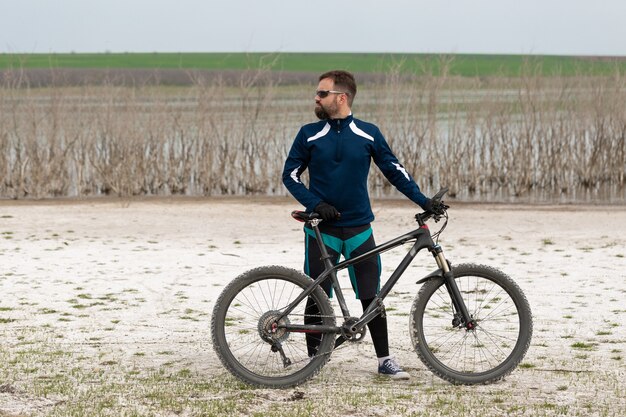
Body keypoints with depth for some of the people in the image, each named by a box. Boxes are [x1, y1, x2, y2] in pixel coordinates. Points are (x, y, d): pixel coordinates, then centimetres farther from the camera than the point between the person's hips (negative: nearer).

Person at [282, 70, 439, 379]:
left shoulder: (368, 134, 3)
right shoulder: (310, 134, 1)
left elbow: (393, 169, 8)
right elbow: (290, 174, 3)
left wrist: (423, 200, -1)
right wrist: (316, 204, -11)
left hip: (359, 228, 0)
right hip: (321, 228, 0)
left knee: (371, 295, -1)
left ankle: (384, 359, 7)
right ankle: (313, 360, 13)